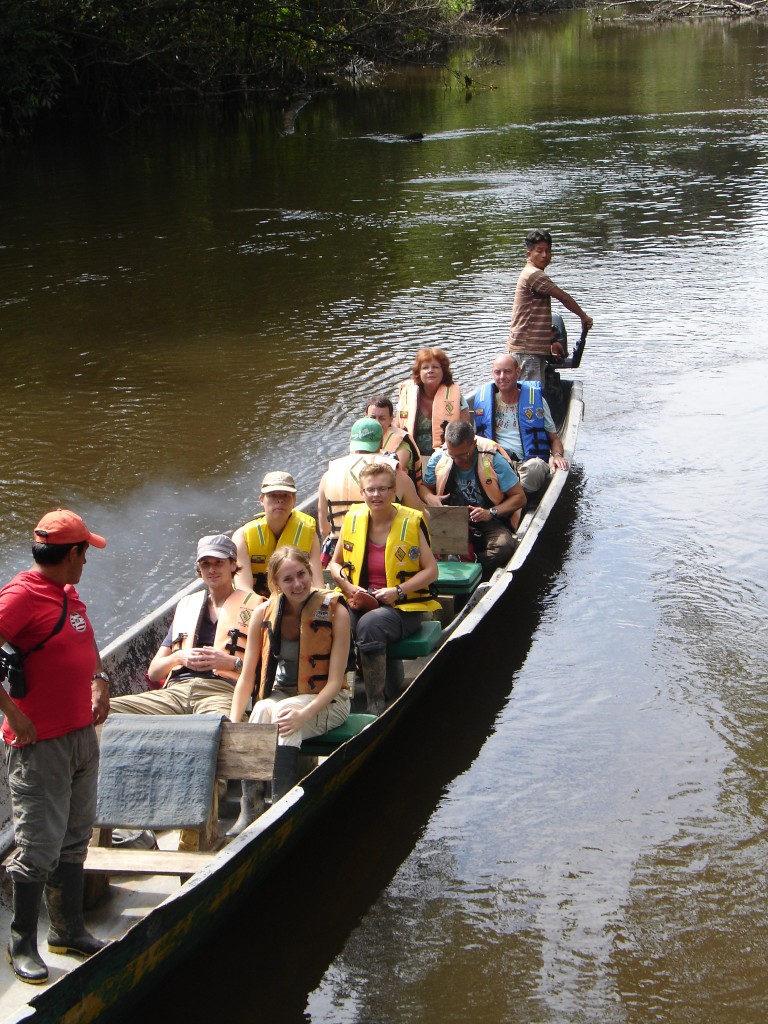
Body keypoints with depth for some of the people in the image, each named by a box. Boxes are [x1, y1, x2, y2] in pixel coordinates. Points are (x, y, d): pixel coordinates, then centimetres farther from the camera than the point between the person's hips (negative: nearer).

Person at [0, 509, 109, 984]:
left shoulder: (70, 594, 12)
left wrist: (99, 682, 11)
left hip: (82, 733, 9)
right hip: (40, 744, -9)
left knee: (75, 839, 17)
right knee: (39, 846, -2)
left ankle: (70, 929, 30)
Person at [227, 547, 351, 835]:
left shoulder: (334, 612, -13)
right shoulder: (265, 614, -4)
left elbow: (335, 681, -16)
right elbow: (246, 676, -1)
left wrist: (303, 714, -32)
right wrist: (233, 722, -15)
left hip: (325, 701, -3)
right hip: (279, 695, 3)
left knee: (283, 712, -35)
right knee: (263, 709, -33)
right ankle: (249, 808, -31)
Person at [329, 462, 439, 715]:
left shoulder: (411, 522, -3)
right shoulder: (353, 519, 7)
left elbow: (431, 570, -2)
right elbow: (335, 563, 18)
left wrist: (398, 591, -16)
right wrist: (350, 588, -2)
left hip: (403, 607, -3)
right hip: (360, 603, 3)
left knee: (370, 625, -36)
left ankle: (376, 707, -27)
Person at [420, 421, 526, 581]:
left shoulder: (492, 459, -10)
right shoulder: (439, 458, -2)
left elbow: (519, 497, -6)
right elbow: (424, 487, 15)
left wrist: (492, 512, -21)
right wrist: (429, 497, -10)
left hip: (488, 522, -1)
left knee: (504, 546, -36)